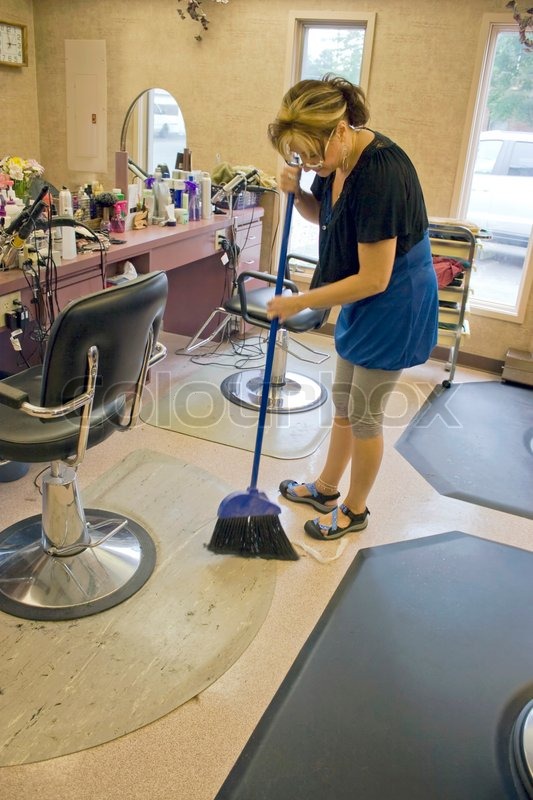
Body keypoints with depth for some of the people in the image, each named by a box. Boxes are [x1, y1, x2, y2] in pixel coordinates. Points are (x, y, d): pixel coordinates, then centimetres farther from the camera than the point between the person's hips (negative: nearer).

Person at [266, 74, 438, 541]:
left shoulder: (381, 174, -30)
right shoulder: (339, 158, -4)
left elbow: (374, 278, -28)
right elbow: (322, 214, 15)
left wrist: (300, 303, -20)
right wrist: (296, 192, -8)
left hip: (394, 305, -9)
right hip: (363, 299, 9)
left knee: (364, 414, 5)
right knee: (343, 399, 19)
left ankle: (355, 511, 27)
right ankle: (326, 489, 39)